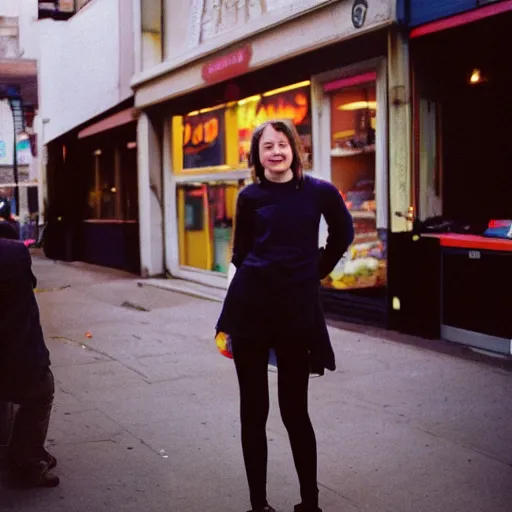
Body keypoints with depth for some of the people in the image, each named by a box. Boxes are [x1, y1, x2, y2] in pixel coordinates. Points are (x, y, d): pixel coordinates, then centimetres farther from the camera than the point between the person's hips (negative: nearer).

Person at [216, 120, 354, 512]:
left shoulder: (320, 192, -1)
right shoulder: (250, 197, 1)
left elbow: (343, 234, 15)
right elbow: (241, 252, 12)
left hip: (298, 307, -1)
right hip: (251, 305, 1)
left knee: (294, 410, 5)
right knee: (253, 410, 6)